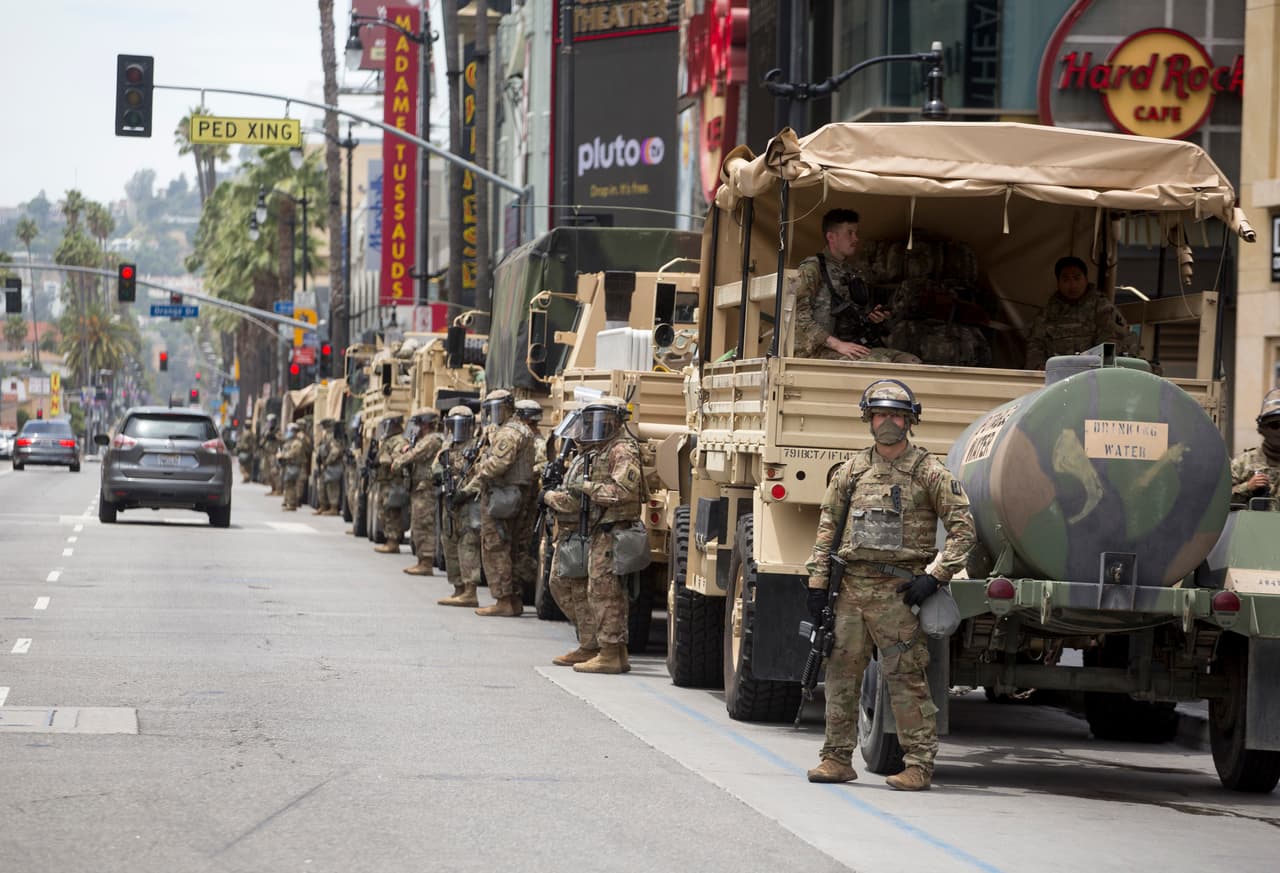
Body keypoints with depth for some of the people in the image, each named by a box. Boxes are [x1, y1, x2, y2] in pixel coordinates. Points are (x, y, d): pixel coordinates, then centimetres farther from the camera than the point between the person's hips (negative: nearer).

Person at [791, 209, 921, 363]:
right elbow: (798, 316, -11)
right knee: (881, 362, -32)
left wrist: (873, 317, 7)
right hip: (823, 350, -7)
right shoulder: (812, 268, 0)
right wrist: (837, 344, -20)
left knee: (911, 361, -15)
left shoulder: (852, 273, 23)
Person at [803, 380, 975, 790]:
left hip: (898, 590, -5)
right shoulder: (852, 470, 12)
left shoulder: (929, 472, 0)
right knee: (841, 672, 6)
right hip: (852, 586, 5)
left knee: (906, 678, -7)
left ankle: (919, 763, -3)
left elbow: (963, 528, -1)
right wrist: (817, 582, 9)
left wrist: (934, 576, -10)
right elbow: (828, 526, 15)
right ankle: (838, 757, 15)